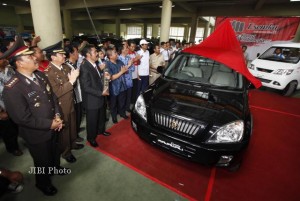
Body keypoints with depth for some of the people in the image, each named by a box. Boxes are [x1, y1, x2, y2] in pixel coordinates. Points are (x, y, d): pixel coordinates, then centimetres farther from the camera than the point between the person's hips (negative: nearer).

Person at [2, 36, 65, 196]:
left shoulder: (40, 76, -4)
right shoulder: (12, 88, -27)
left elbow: (52, 96, 3)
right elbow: (23, 118, -25)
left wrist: (57, 116, -10)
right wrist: (50, 124, -20)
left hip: (53, 127, 6)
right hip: (37, 134, -6)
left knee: (54, 152, 31)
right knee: (43, 161, 20)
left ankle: (55, 167, 62)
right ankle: (43, 183, 49)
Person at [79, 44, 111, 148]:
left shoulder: (94, 64, 3)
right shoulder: (84, 68, -23)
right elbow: (87, 87, -25)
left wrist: (105, 77, -3)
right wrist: (101, 93, -22)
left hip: (100, 97, 8)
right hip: (92, 100, -8)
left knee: (101, 116, 26)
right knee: (92, 120, 13)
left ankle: (101, 130, 52)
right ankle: (91, 138, 36)